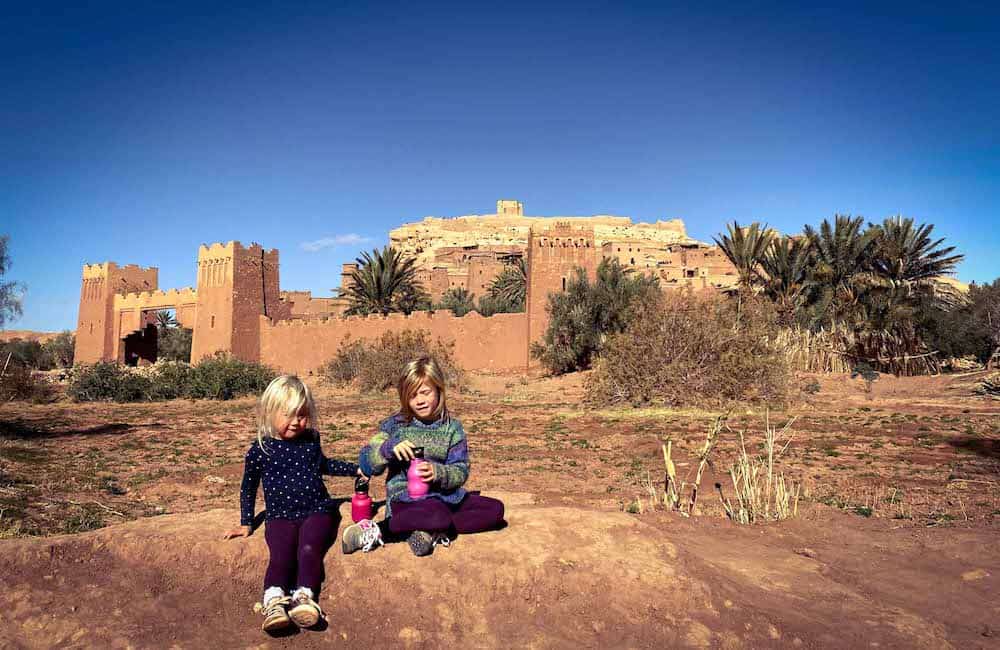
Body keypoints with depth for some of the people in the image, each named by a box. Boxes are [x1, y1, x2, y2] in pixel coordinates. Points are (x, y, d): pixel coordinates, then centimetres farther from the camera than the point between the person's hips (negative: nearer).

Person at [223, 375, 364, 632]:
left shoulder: (311, 439, 10)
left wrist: (355, 469, 28)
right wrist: (246, 523, 16)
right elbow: (248, 487, 16)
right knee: (281, 554, -28)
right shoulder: (260, 450, 2)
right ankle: (274, 601, -44)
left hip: (317, 511, 1)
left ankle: (304, 597, -38)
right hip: (280, 517, -1)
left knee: (309, 549, -27)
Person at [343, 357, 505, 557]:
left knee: (495, 509, -14)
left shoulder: (452, 427, 5)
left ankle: (430, 531, -19)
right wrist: (389, 448, -21)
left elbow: (461, 471, -1)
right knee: (439, 516, -36)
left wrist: (438, 472, -22)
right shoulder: (395, 424, 2)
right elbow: (366, 464, -2)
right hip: (406, 498, -4)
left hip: (446, 496, 5)